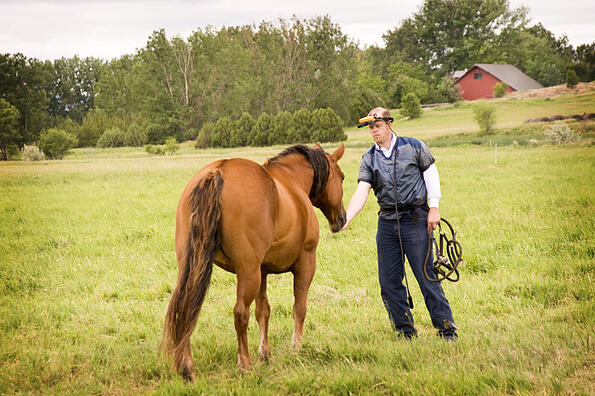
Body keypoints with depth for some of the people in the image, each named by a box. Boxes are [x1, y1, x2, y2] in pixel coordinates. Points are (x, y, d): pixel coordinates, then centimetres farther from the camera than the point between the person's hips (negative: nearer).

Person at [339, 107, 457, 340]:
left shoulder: (414, 147, 0)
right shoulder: (369, 159, 6)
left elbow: (430, 174, 6)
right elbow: (362, 192, -4)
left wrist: (434, 208, -2)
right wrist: (346, 218, -20)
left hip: (416, 220, -4)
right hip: (387, 223, 4)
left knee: (426, 276, -6)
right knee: (389, 282, 4)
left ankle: (446, 328, 2)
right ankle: (405, 330, 16)